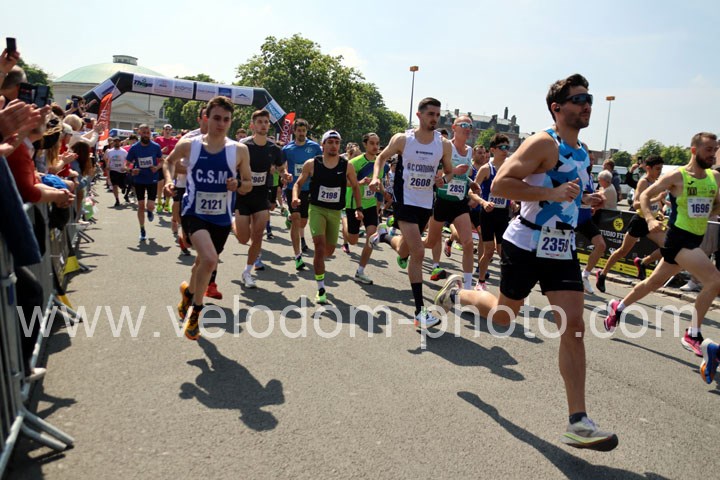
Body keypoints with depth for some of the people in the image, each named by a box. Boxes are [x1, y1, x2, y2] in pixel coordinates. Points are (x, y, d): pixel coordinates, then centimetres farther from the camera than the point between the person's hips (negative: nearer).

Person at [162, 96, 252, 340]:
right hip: (194, 212, -3)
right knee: (210, 259, -26)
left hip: (222, 218, 3)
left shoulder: (239, 150, -5)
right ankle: (195, 309, 0)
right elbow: (169, 161, 16)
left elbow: (249, 183, 4)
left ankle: (188, 292, 56)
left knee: (203, 261, 22)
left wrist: (238, 185, -17)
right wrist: (168, 180, -2)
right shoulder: (188, 145, -5)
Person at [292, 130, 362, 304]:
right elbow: (298, 183, 4)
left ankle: (318, 261, 51)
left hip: (335, 212, 3)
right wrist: (295, 197, -16)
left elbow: (355, 187, 8)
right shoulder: (312, 164, -6)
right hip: (316, 209, -2)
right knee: (320, 244, -19)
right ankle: (321, 290, -10)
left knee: (329, 250, 11)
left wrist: (359, 208, -1)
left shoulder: (347, 166, -3)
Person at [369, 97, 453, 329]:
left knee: (404, 252, 17)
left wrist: (444, 179, -13)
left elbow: (449, 172, 10)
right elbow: (382, 157, 8)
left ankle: (384, 236, 53)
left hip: (426, 204, 4)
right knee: (418, 253, -17)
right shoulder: (402, 139, -7)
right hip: (405, 201, -4)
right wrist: (376, 177, -10)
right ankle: (420, 312, -9)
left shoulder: (444, 144, -2)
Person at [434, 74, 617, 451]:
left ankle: (578, 423, 0)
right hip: (526, 245, -6)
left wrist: (584, 199, 11)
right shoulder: (544, 143, -12)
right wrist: (552, 194, -27)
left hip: (562, 250, 7)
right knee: (503, 316, 10)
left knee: (573, 326, -4)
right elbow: (500, 184, -21)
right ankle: (457, 292, 41)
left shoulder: (581, 153, 15)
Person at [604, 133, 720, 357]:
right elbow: (645, 196, -5)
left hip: (696, 239, 7)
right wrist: (650, 219, -20)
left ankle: (618, 307, 35)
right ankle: (693, 335, -7)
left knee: (655, 282, 16)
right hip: (679, 237, -7)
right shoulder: (677, 176, -10)